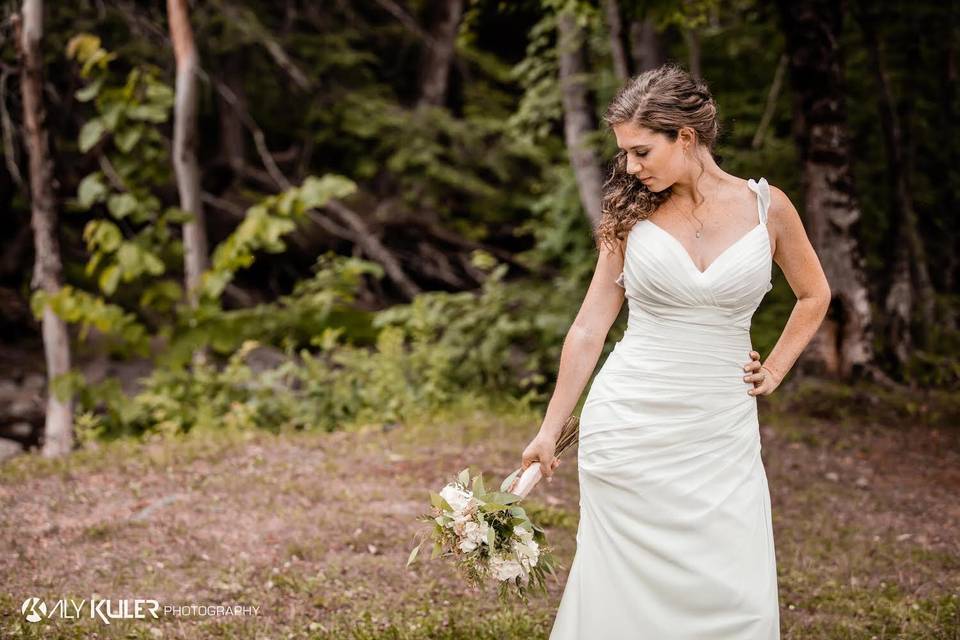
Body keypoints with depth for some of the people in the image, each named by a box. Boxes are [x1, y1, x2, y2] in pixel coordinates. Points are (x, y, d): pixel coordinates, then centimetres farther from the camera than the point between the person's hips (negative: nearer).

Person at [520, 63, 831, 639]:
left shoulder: (767, 207, 0)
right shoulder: (631, 213, 1)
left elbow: (814, 294, 17)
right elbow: (590, 327, 5)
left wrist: (774, 371, 8)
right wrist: (550, 430, 5)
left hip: (722, 433, 1)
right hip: (631, 424, 0)